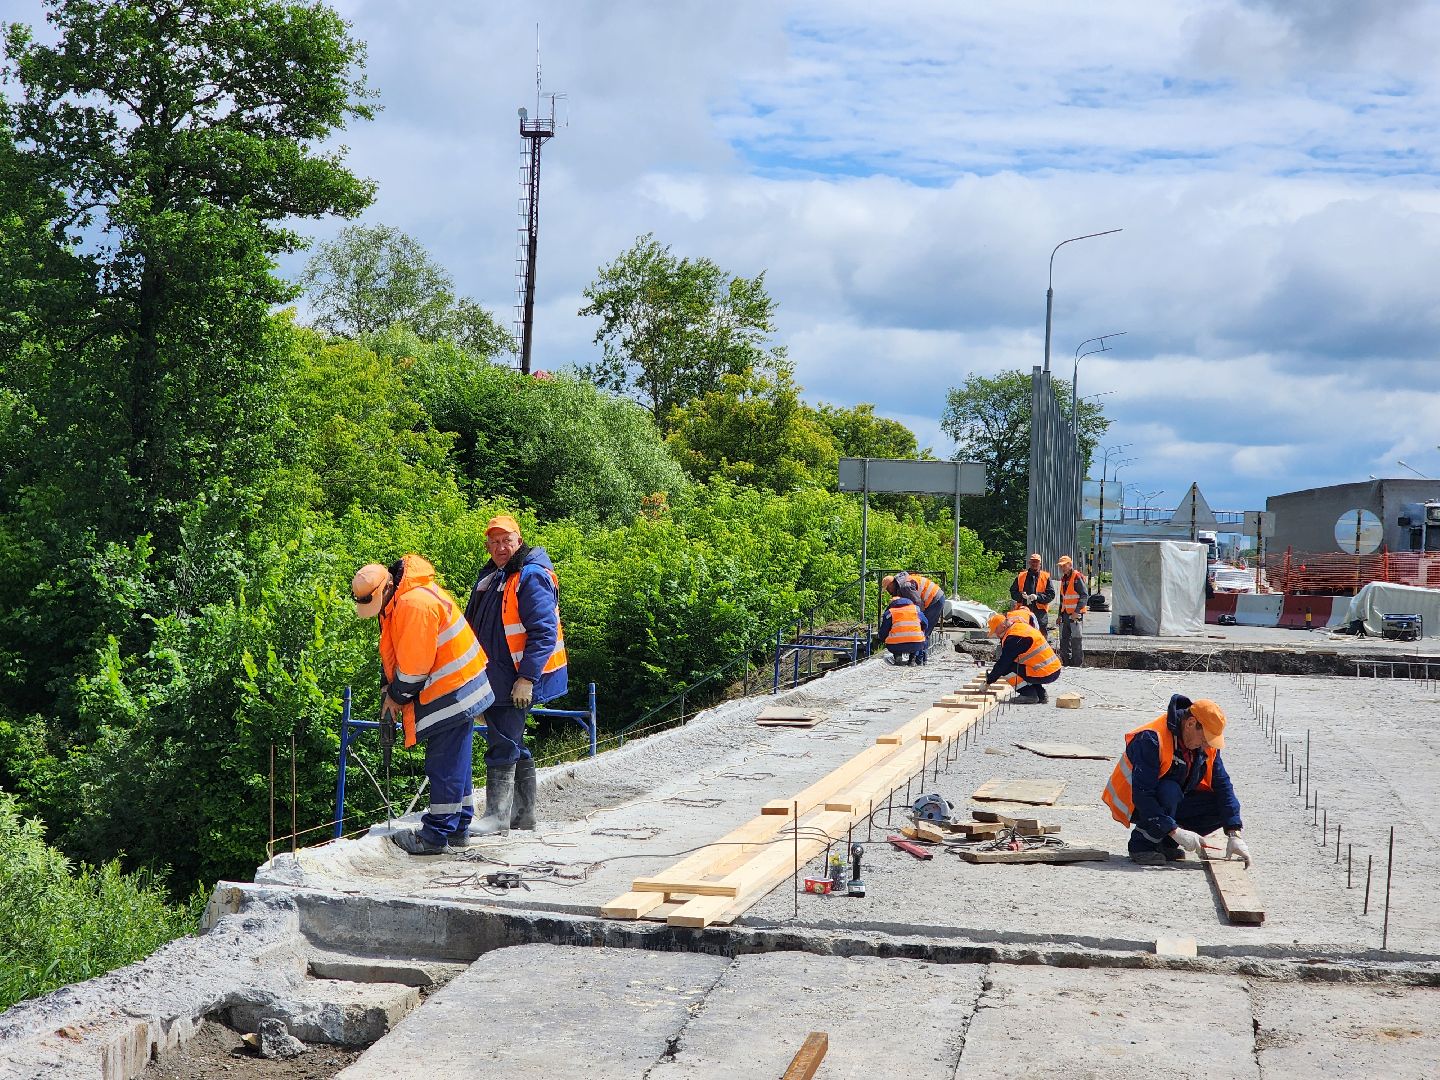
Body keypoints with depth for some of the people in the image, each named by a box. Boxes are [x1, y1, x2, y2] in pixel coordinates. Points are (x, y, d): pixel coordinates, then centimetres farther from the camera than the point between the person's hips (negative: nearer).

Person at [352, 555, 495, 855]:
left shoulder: (414, 603, -25)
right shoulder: (397, 602, 9)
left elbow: (415, 664, -23)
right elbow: (395, 655, 16)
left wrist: (397, 696, -8)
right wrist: (389, 689, 4)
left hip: (452, 692, -11)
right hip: (459, 688, 11)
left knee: (443, 766, -5)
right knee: (455, 762, 17)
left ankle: (436, 836, 1)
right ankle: (458, 827, 25)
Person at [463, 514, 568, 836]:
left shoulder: (532, 577, -14)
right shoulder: (490, 577, 15)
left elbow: (544, 633, -20)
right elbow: (476, 629, 24)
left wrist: (526, 677, -25)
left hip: (518, 681, -9)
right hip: (494, 678, 9)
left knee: (503, 746, -10)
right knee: (513, 745, 15)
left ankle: (498, 815, -6)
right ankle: (524, 813, 24)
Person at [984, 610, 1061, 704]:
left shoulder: (1013, 638, -14)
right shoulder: (1022, 626, 15)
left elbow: (1003, 663, -12)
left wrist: (988, 680, -2)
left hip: (1044, 675, -9)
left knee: (1006, 668, -5)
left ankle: (1029, 694, -5)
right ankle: (1041, 693, 17)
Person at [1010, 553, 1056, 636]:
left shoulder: (1046, 577, 7)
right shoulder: (1020, 576, 12)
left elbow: (1051, 594, 0)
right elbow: (1013, 592, 11)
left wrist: (1037, 597, -14)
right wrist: (1021, 595, -10)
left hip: (1040, 612, -2)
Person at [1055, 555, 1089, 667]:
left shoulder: (1077, 577, -9)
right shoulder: (1063, 579, 16)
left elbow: (1085, 596, -15)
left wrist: (1076, 612, -20)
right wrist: (1060, 615, 19)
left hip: (1076, 615, -8)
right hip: (1066, 614, 8)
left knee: (1076, 640, -8)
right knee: (1064, 640, 9)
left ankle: (1078, 664, -5)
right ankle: (1067, 663, 16)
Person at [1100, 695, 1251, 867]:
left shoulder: (1207, 745, -8)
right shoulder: (1152, 739, -30)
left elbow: (1223, 785, -6)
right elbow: (1142, 794, -33)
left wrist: (1234, 834, -15)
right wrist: (1175, 831, -36)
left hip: (1174, 803, 7)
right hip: (1134, 803, -7)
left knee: (1222, 807, -15)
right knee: (1169, 790, -37)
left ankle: (1165, 842, 0)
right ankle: (1142, 843, -15)